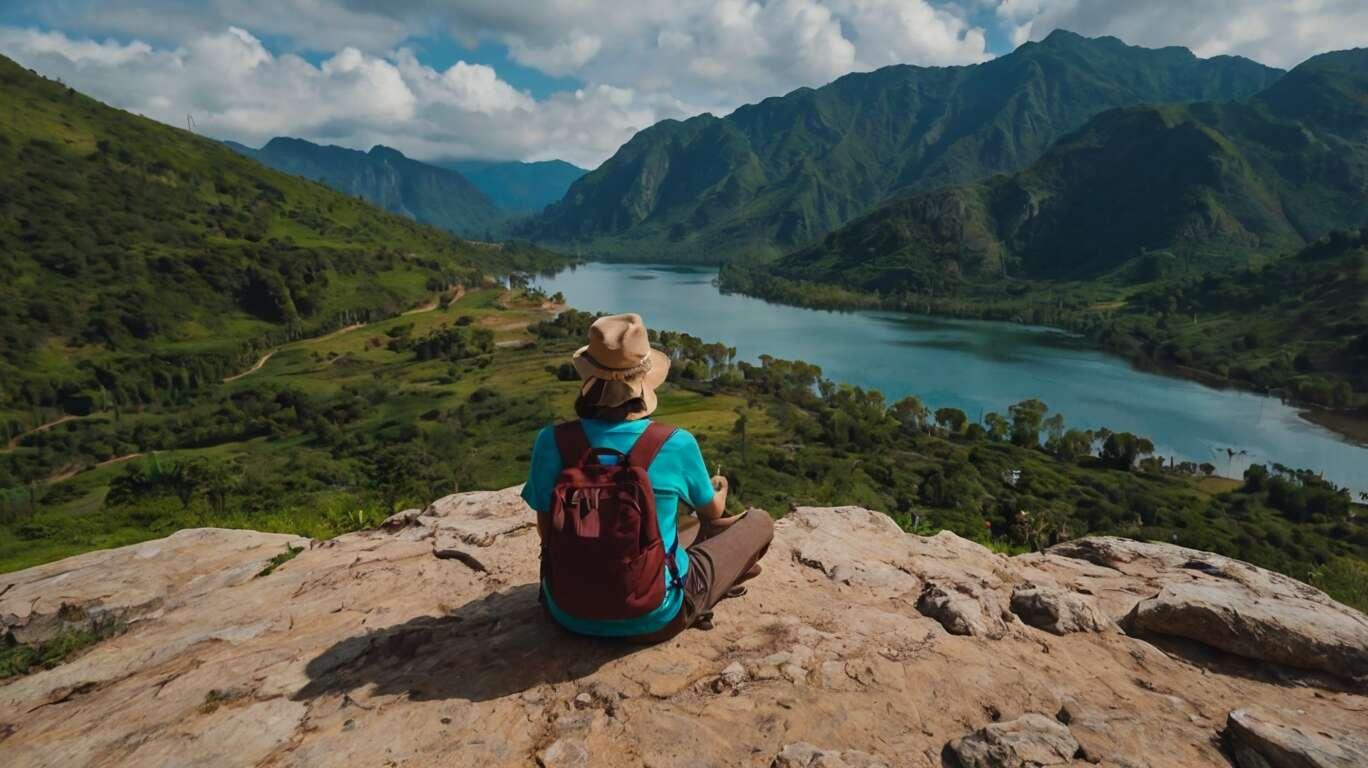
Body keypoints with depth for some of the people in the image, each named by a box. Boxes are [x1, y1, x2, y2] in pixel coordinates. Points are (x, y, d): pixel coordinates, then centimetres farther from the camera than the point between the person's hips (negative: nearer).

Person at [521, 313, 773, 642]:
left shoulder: (552, 442, -15)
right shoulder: (677, 444, -19)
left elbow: (546, 530, 0)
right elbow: (713, 509, 3)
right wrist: (719, 488, 28)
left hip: (569, 614, 3)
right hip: (654, 621, -3)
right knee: (759, 522, 14)